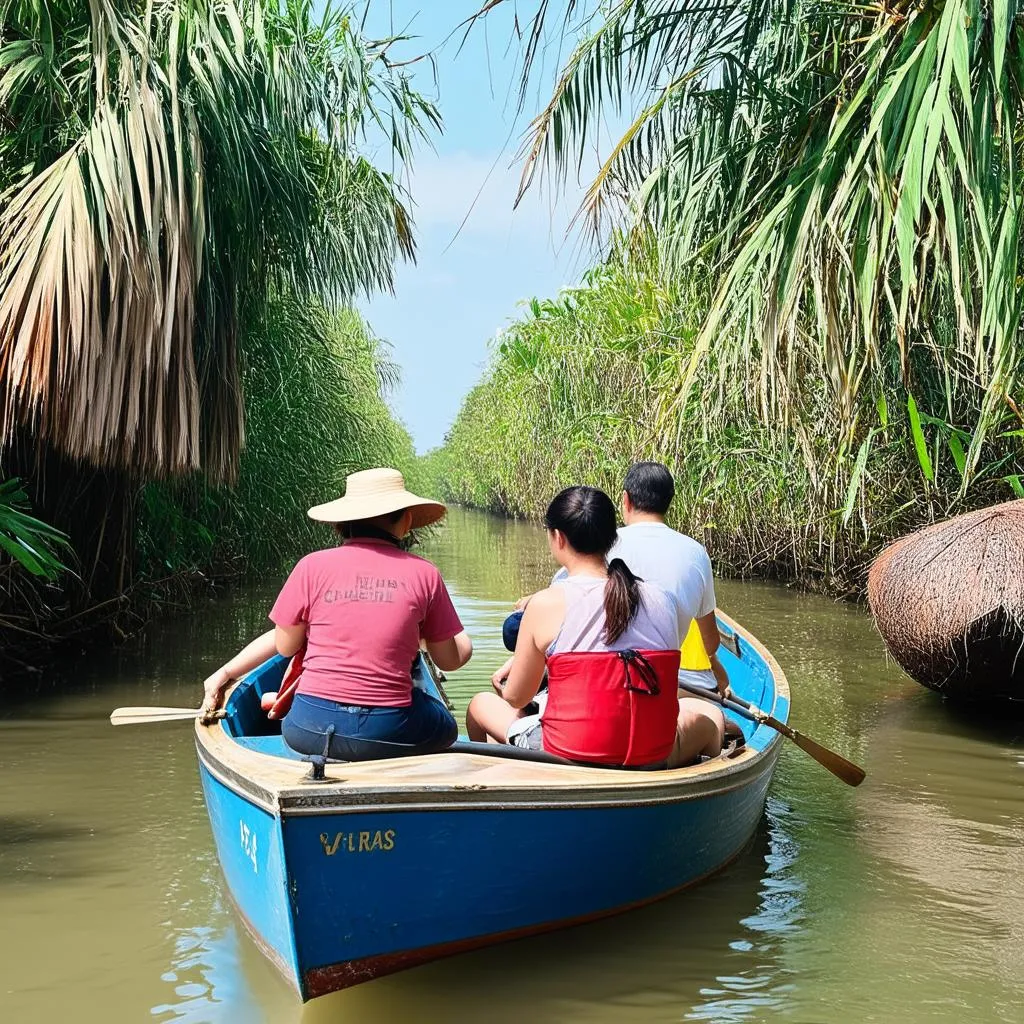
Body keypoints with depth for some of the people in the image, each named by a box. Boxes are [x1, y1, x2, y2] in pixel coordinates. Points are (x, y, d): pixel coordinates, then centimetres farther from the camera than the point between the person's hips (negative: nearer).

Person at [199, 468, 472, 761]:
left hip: (310, 731, 2)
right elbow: (452, 660, 9)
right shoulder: (424, 574, 0)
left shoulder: (313, 566, 0)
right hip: (388, 734, -1)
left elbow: (285, 646, 8)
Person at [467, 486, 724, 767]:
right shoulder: (662, 600, -2)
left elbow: (515, 698, 0)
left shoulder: (546, 604, -11)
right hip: (652, 762, 3)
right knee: (708, 715, 33)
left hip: (565, 759, -2)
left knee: (480, 704, 25)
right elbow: (658, 689, 9)